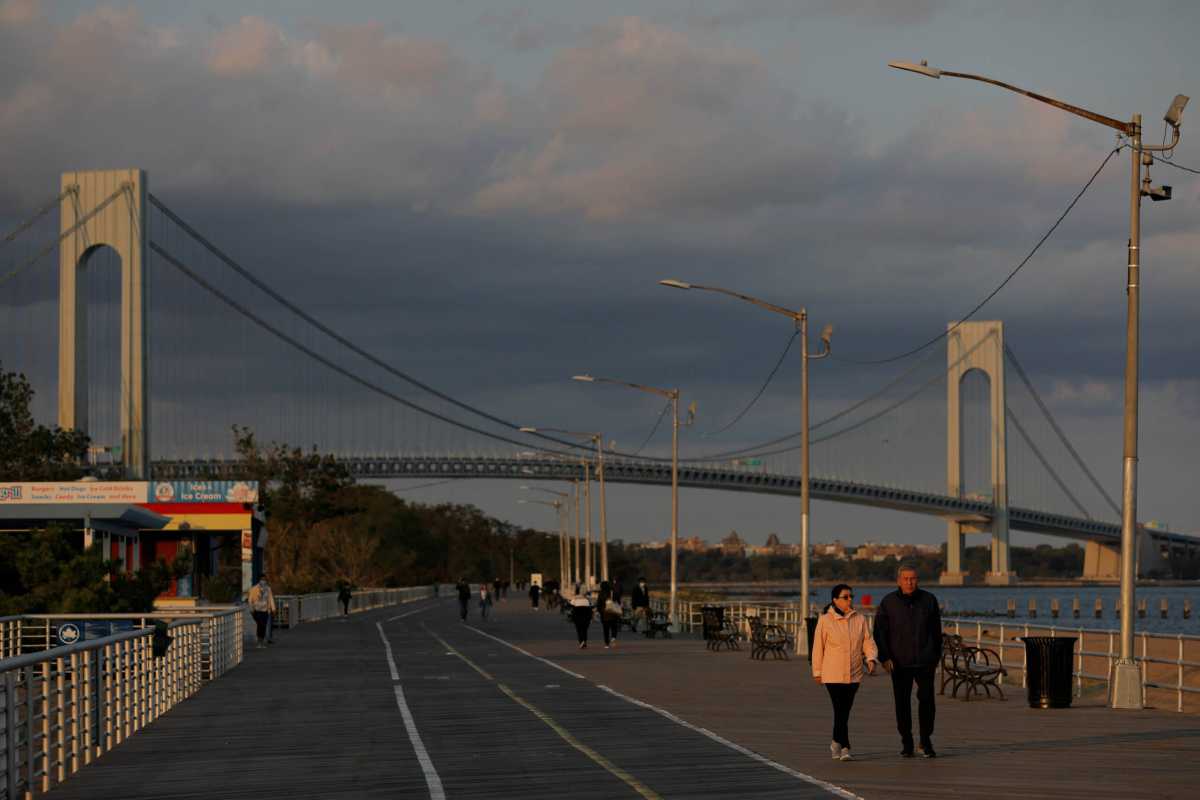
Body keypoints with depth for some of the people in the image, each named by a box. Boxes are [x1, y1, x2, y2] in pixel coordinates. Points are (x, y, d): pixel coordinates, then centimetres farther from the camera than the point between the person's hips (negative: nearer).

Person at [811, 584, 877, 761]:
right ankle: (844, 747, -11)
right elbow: (818, 647, 1)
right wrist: (817, 671, 3)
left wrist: (871, 659, -13)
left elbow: (868, 642, 6)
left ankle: (836, 742, 26)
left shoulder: (860, 620, 6)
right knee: (840, 710, -12)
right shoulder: (825, 620, -3)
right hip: (833, 674, -4)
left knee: (845, 711, 9)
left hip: (854, 674, 4)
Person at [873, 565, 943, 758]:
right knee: (902, 703, 4)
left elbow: (936, 631, 14)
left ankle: (926, 741, 3)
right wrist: (884, 657, -6)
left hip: (924, 661, 0)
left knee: (926, 699, -8)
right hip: (899, 663, 0)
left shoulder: (929, 600, 6)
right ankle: (906, 743, 13)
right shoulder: (888, 603, 2)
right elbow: (880, 632, 3)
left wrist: (936, 656, 13)